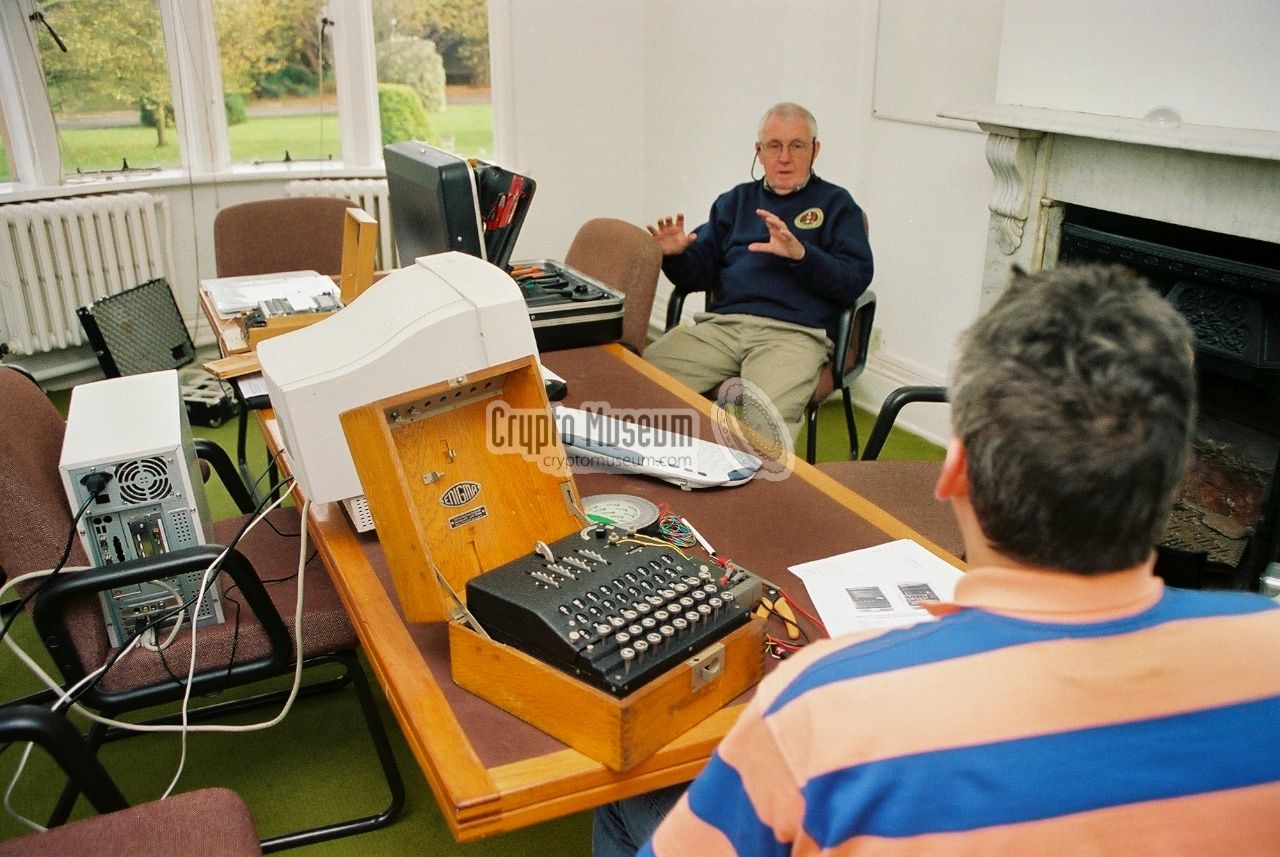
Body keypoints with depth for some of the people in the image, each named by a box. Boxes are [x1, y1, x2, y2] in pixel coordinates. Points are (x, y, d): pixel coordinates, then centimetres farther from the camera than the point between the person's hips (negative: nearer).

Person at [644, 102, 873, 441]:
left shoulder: (836, 204, 15)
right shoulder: (735, 200, 26)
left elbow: (856, 279, 1)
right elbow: (699, 275, 20)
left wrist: (800, 254, -14)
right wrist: (675, 256, -2)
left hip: (795, 332, -3)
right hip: (720, 325, 4)